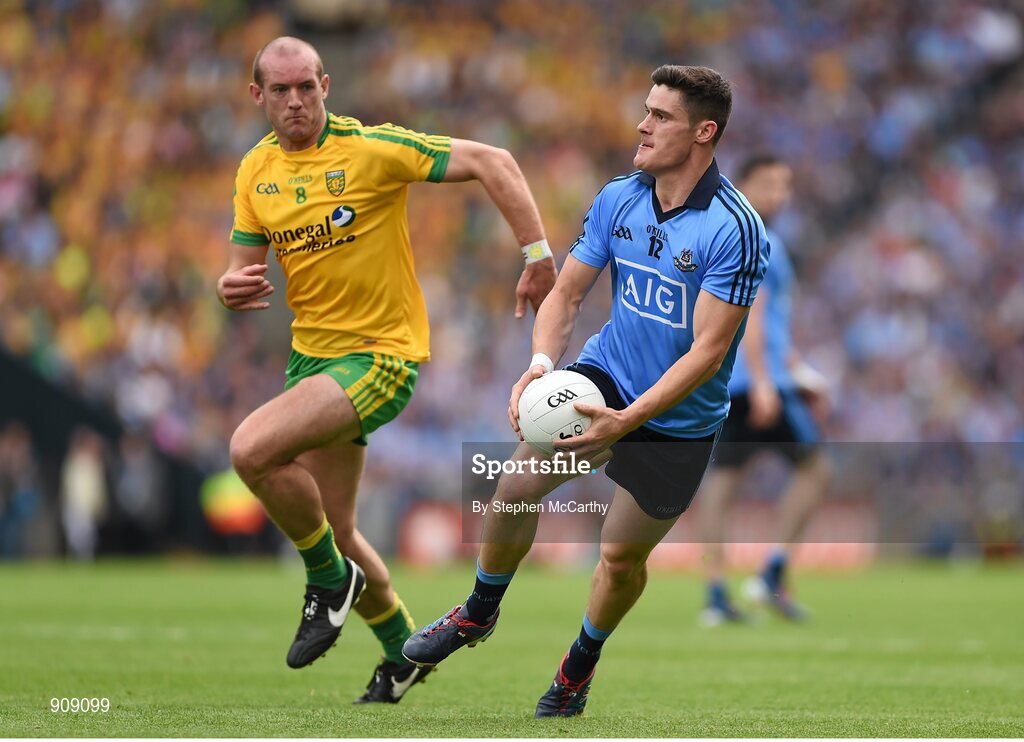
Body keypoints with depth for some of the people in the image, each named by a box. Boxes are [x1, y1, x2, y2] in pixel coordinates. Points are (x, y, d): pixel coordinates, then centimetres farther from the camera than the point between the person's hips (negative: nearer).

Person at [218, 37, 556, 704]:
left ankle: (331, 582, -3)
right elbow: (244, 268, 11)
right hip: (311, 352, 7)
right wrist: (232, 289, -14)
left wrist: (538, 257, -20)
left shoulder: (371, 148, -15)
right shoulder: (256, 171, 4)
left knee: (253, 449, -27)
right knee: (332, 530, 13)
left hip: (382, 354, -7)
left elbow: (491, 163, -15)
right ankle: (404, 652, 36)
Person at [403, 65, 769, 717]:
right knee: (516, 490, -9)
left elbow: (707, 352, -26)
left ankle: (580, 665, 36)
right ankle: (478, 615, 19)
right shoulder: (619, 198, -6)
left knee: (622, 556, 6)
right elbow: (566, 293, 1)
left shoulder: (735, 229, -25)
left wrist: (625, 421, -33)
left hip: (679, 420, -4)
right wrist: (541, 363, -20)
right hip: (606, 372, 4)